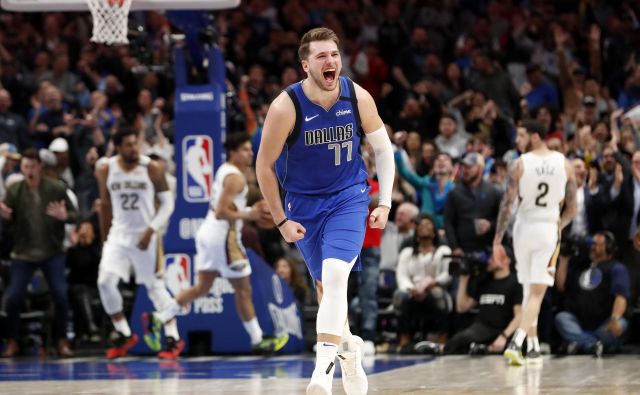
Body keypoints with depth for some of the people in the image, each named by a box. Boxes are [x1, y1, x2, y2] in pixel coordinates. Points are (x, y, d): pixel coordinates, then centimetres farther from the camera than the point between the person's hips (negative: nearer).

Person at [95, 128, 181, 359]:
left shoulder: (152, 169, -10)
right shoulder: (105, 171, -2)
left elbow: (167, 203, -6)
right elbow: (105, 205, 11)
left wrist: (151, 230, -15)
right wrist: (104, 238, 12)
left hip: (145, 236, -3)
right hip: (118, 234, 3)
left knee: (155, 287, 0)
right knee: (105, 282, -9)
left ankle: (173, 339, 11)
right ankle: (125, 335, 6)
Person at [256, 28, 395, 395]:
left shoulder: (358, 97, -13)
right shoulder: (286, 107, -19)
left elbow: (383, 147, 3)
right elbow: (264, 165, -8)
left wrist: (385, 203, -2)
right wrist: (282, 221, -6)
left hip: (349, 197, -1)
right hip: (305, 202, 1)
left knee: (335, 274, -22)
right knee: (325, 285, 11)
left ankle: (324, 365, -24)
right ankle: (349, 347, 37)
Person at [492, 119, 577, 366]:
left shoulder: (520, 164, -5)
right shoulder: (564, 164, 3)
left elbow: (507, 204, -8)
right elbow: (572, 209, 5)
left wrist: (497, 241, -5)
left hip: (524, 228, 0)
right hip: (549, 229, 0)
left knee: (529, 291, 16)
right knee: (537, 293, -4)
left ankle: (533, 349, 20)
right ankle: (516, 343, -22)